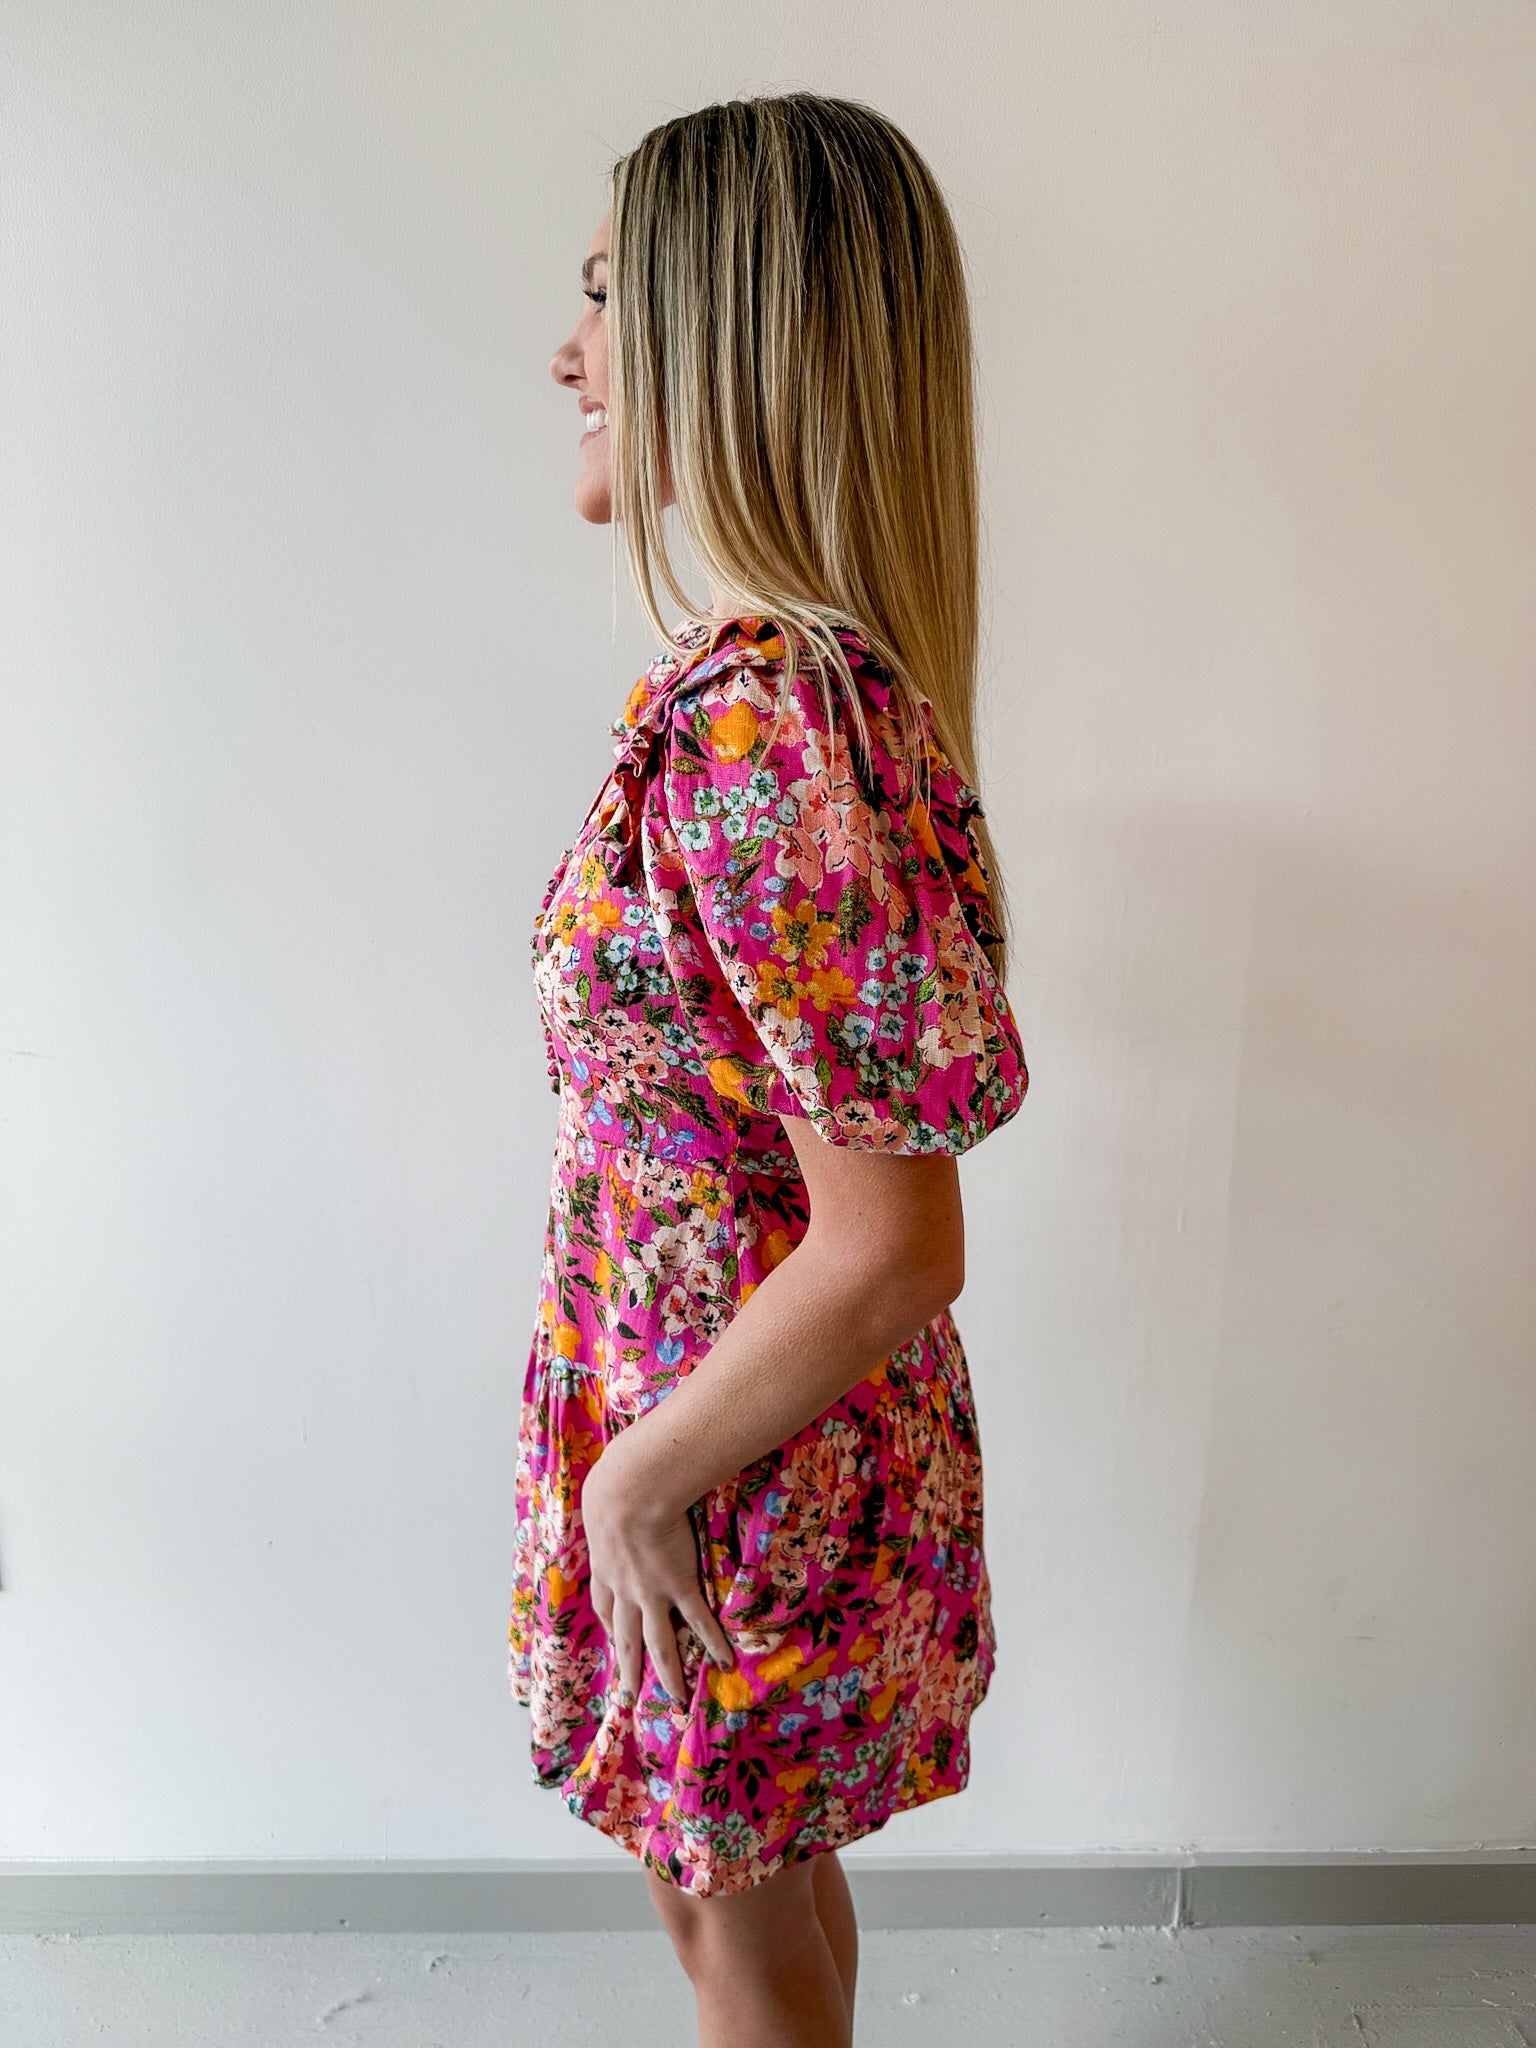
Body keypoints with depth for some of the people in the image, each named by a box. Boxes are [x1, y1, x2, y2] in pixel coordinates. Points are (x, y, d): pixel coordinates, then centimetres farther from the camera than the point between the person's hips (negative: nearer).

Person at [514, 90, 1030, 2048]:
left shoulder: (756, 726, -29)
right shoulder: (817, 675, 1)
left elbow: (891, 1251, -29)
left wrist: (639, 1472, -14)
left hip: (753, 1471, -8)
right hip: (783, 1428, 8)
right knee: (760, 1876, 31)